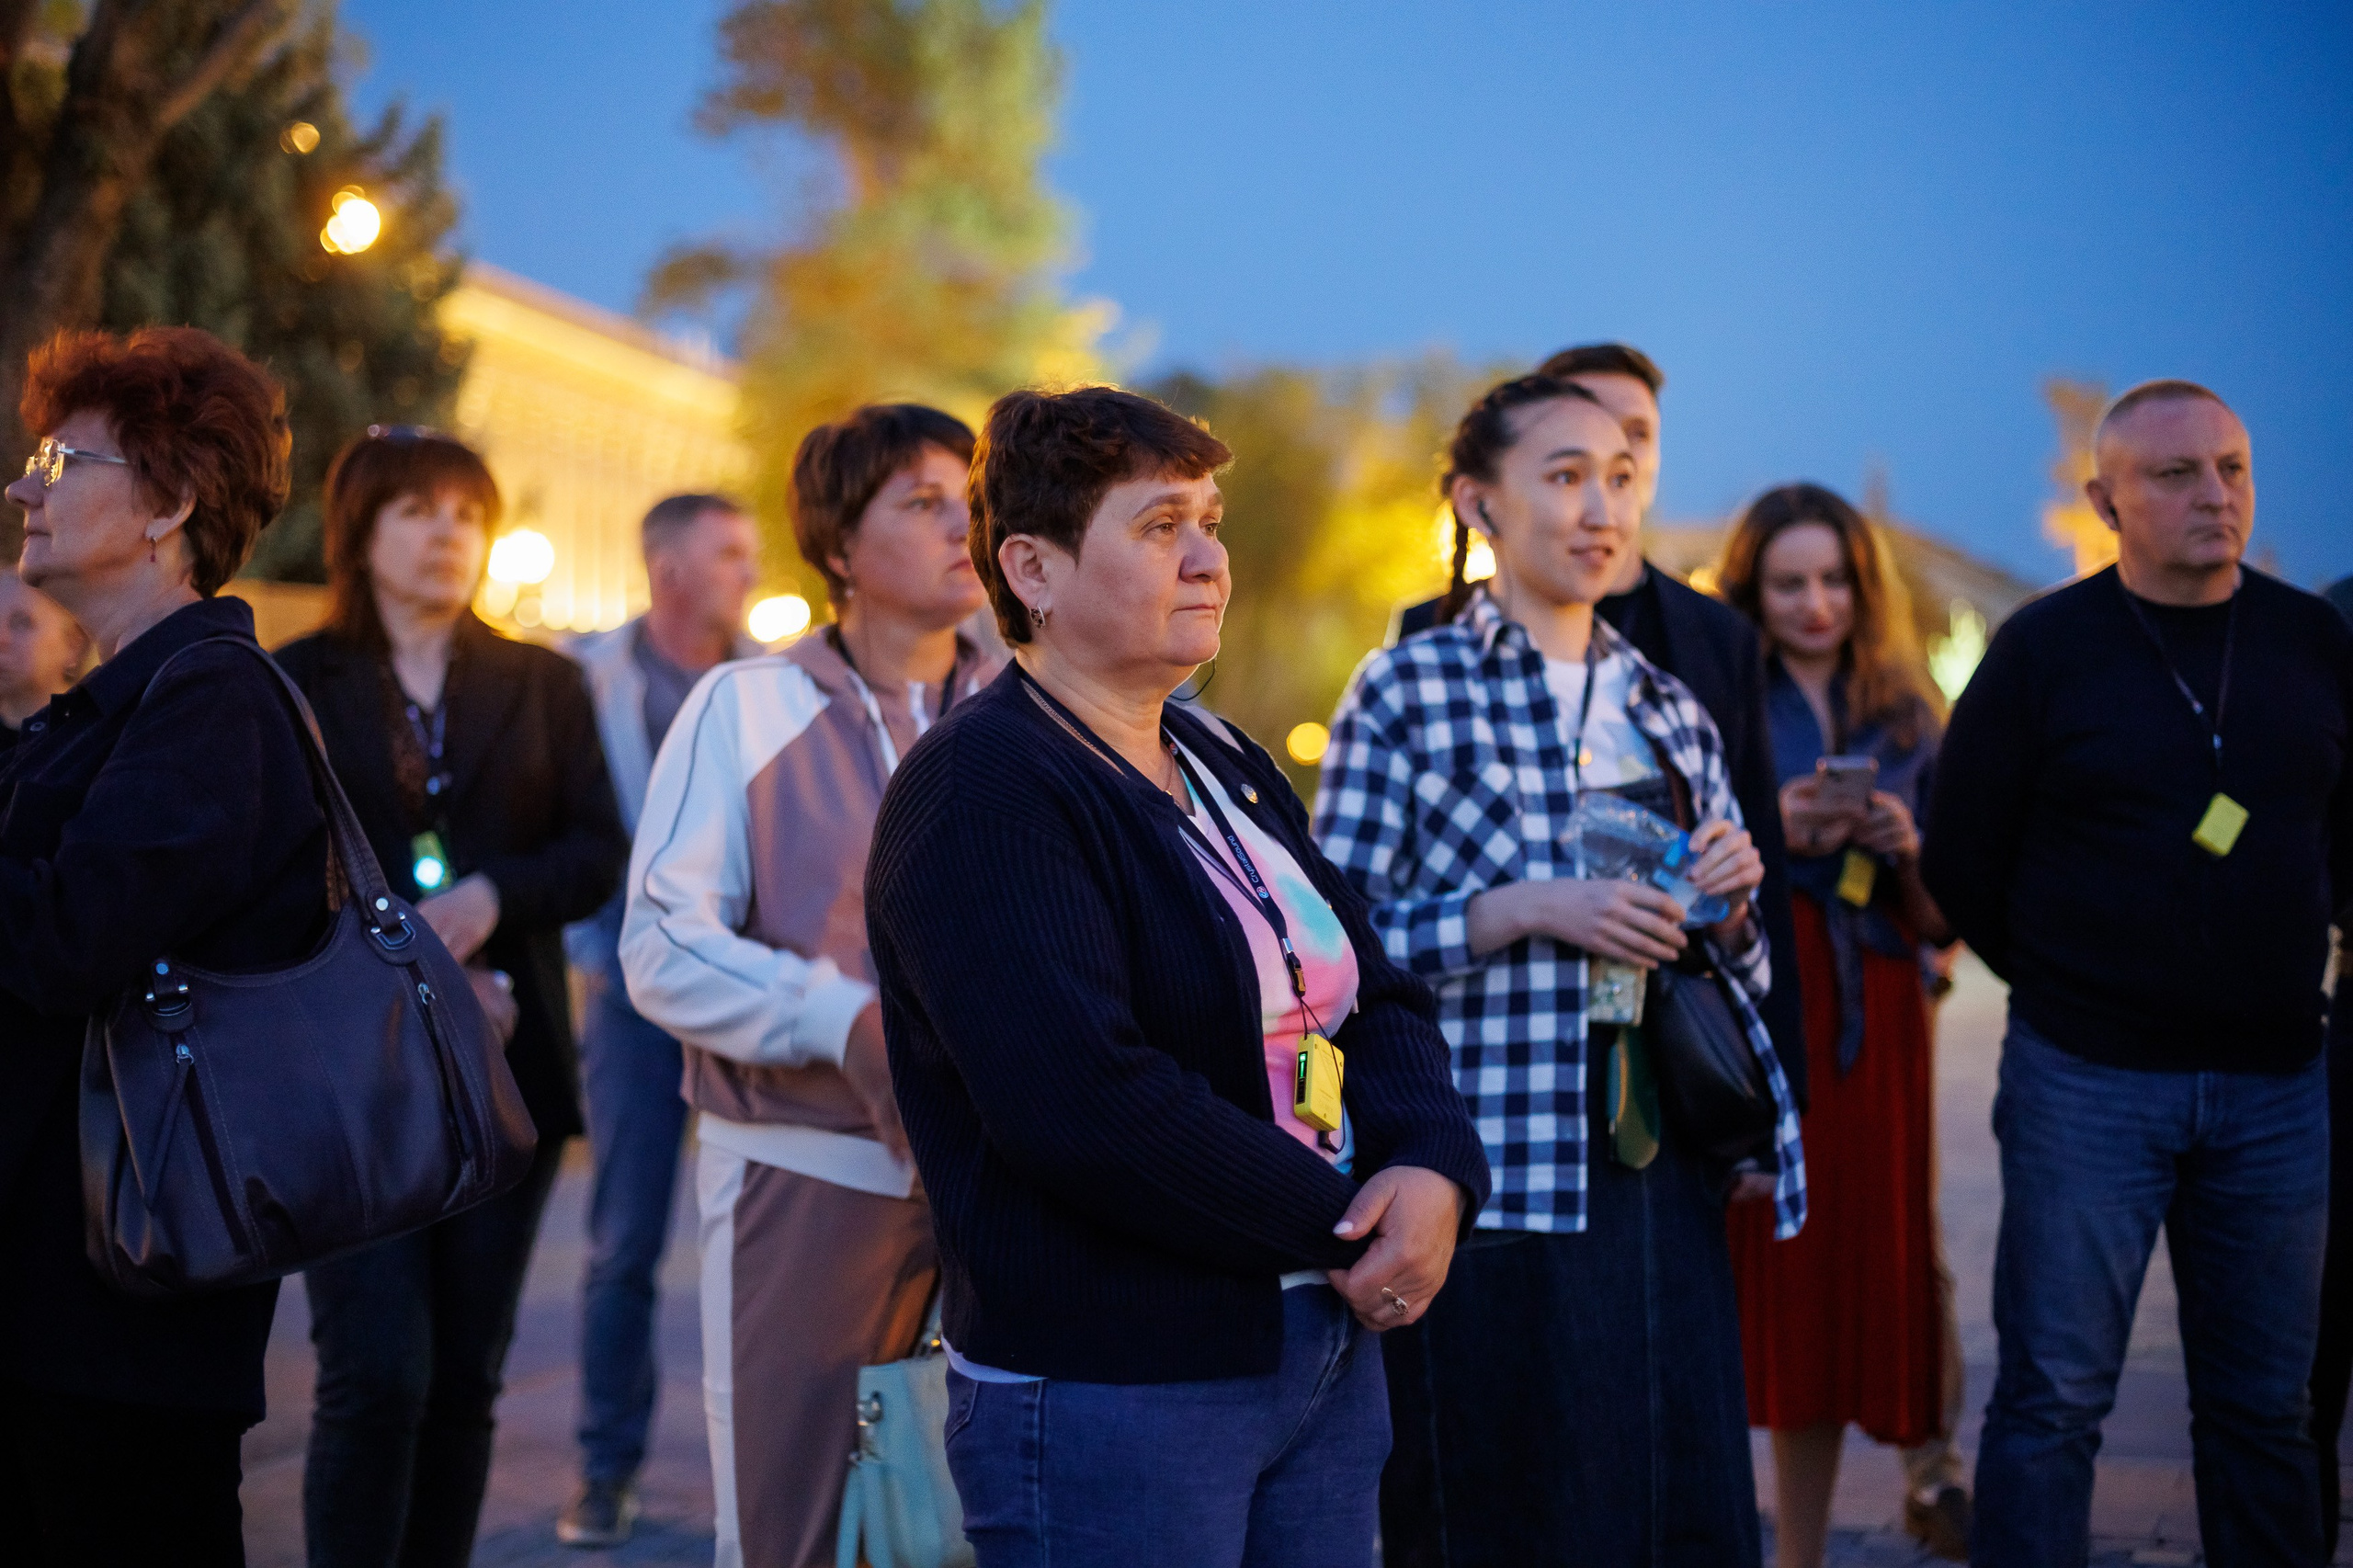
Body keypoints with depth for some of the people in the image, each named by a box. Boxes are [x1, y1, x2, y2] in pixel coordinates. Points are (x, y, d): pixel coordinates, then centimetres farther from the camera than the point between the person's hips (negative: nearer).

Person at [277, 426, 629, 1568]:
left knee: (466, 1377, 5)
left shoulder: (541, 684, 15)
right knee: (377, 1375, -12)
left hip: (503, 1067, 3)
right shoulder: (293, 685, 7)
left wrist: (492, 898, -12)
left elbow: (600, 852, 7)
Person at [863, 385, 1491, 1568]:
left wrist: (1433, 1172, -7)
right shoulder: (981, 793, -13)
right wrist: (1337, 1224, -16)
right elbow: (1086, 1103, -23)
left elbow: (1380, 1003, 14)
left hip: (1325, 1359, 8)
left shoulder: (1226, 767, 16)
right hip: (1105, 1384, -8)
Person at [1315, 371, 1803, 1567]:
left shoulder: (1669, 709, 15)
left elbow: (1738, 964, 21)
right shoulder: (1407, 691, -2)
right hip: (1495, 1186, -5)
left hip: (1662, 1182, 5)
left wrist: (1729, 904, -1)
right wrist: (1528, 908, -17)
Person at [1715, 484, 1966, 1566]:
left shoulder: (1905, 719, 13)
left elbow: (1939, 922, 14)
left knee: (1854, 1270, 2)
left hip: (1869, 1028, 3)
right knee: (1751, 1272, -7)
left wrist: (1907, 850, -5)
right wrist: (1768, 835, -15)